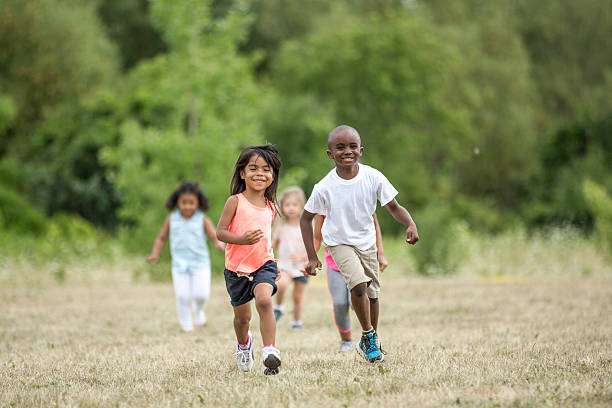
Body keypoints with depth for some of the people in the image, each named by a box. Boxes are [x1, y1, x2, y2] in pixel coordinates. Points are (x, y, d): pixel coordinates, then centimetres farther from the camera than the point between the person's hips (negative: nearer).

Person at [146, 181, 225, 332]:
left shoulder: (203, 220, -2)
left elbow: (215, 236, -10)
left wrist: (219, 244, -32)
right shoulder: (171, 220, 4)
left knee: (201, 294, -8)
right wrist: (155, 254, 1)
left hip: (200, 264, -1)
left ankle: (199, 310, 27)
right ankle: (186, 324, 15)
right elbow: (161, 238, 14)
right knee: (182, 296, -6)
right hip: (180, 264, 1)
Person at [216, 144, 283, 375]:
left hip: (264, 264, 1)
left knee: (264, 300, -27)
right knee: (242, 316, 12)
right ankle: (244, 344, 45)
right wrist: (241, 240, -27)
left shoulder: (270, 207, 5)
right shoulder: (236, 202, -8)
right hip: (237, 267, -1)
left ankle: (270, 351, -29)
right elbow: (220, 232, -10)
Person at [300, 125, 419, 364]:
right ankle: (368, 335, -4)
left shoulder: (373, 177, -19)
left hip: (367, 241, 3)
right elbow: (306, 219, -9)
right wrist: (312, 257, -12)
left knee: (372, 293, 10)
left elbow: (394, 207, -10)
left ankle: (370, 342, 33)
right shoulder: (325, 188, -22)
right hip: (339, 243, -3)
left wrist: (410, 224, -31)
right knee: (358, 284, -24)